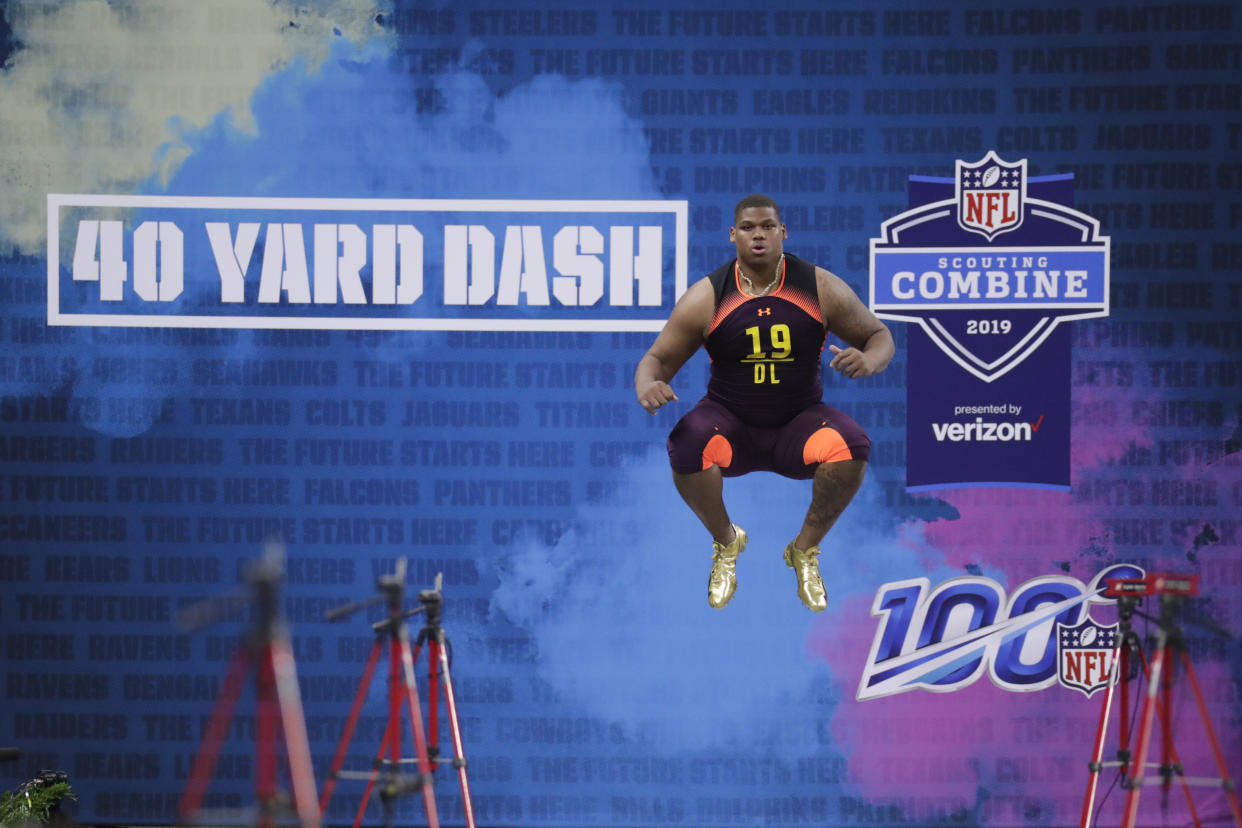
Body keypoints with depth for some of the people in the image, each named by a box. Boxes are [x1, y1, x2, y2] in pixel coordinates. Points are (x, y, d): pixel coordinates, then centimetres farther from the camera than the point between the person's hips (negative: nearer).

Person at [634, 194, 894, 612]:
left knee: (852, 448, -32)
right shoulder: (705, 298, -9)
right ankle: (725, 542, 0)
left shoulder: (820, 288, -8)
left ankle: (805, 550, -3)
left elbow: (880, 336, 2)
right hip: (731, 421, 0)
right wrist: (648, 387, -28)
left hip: (799, 421, 0)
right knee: (685, 447, -34)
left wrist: (869, 360, -24)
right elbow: (657, 359, -3)